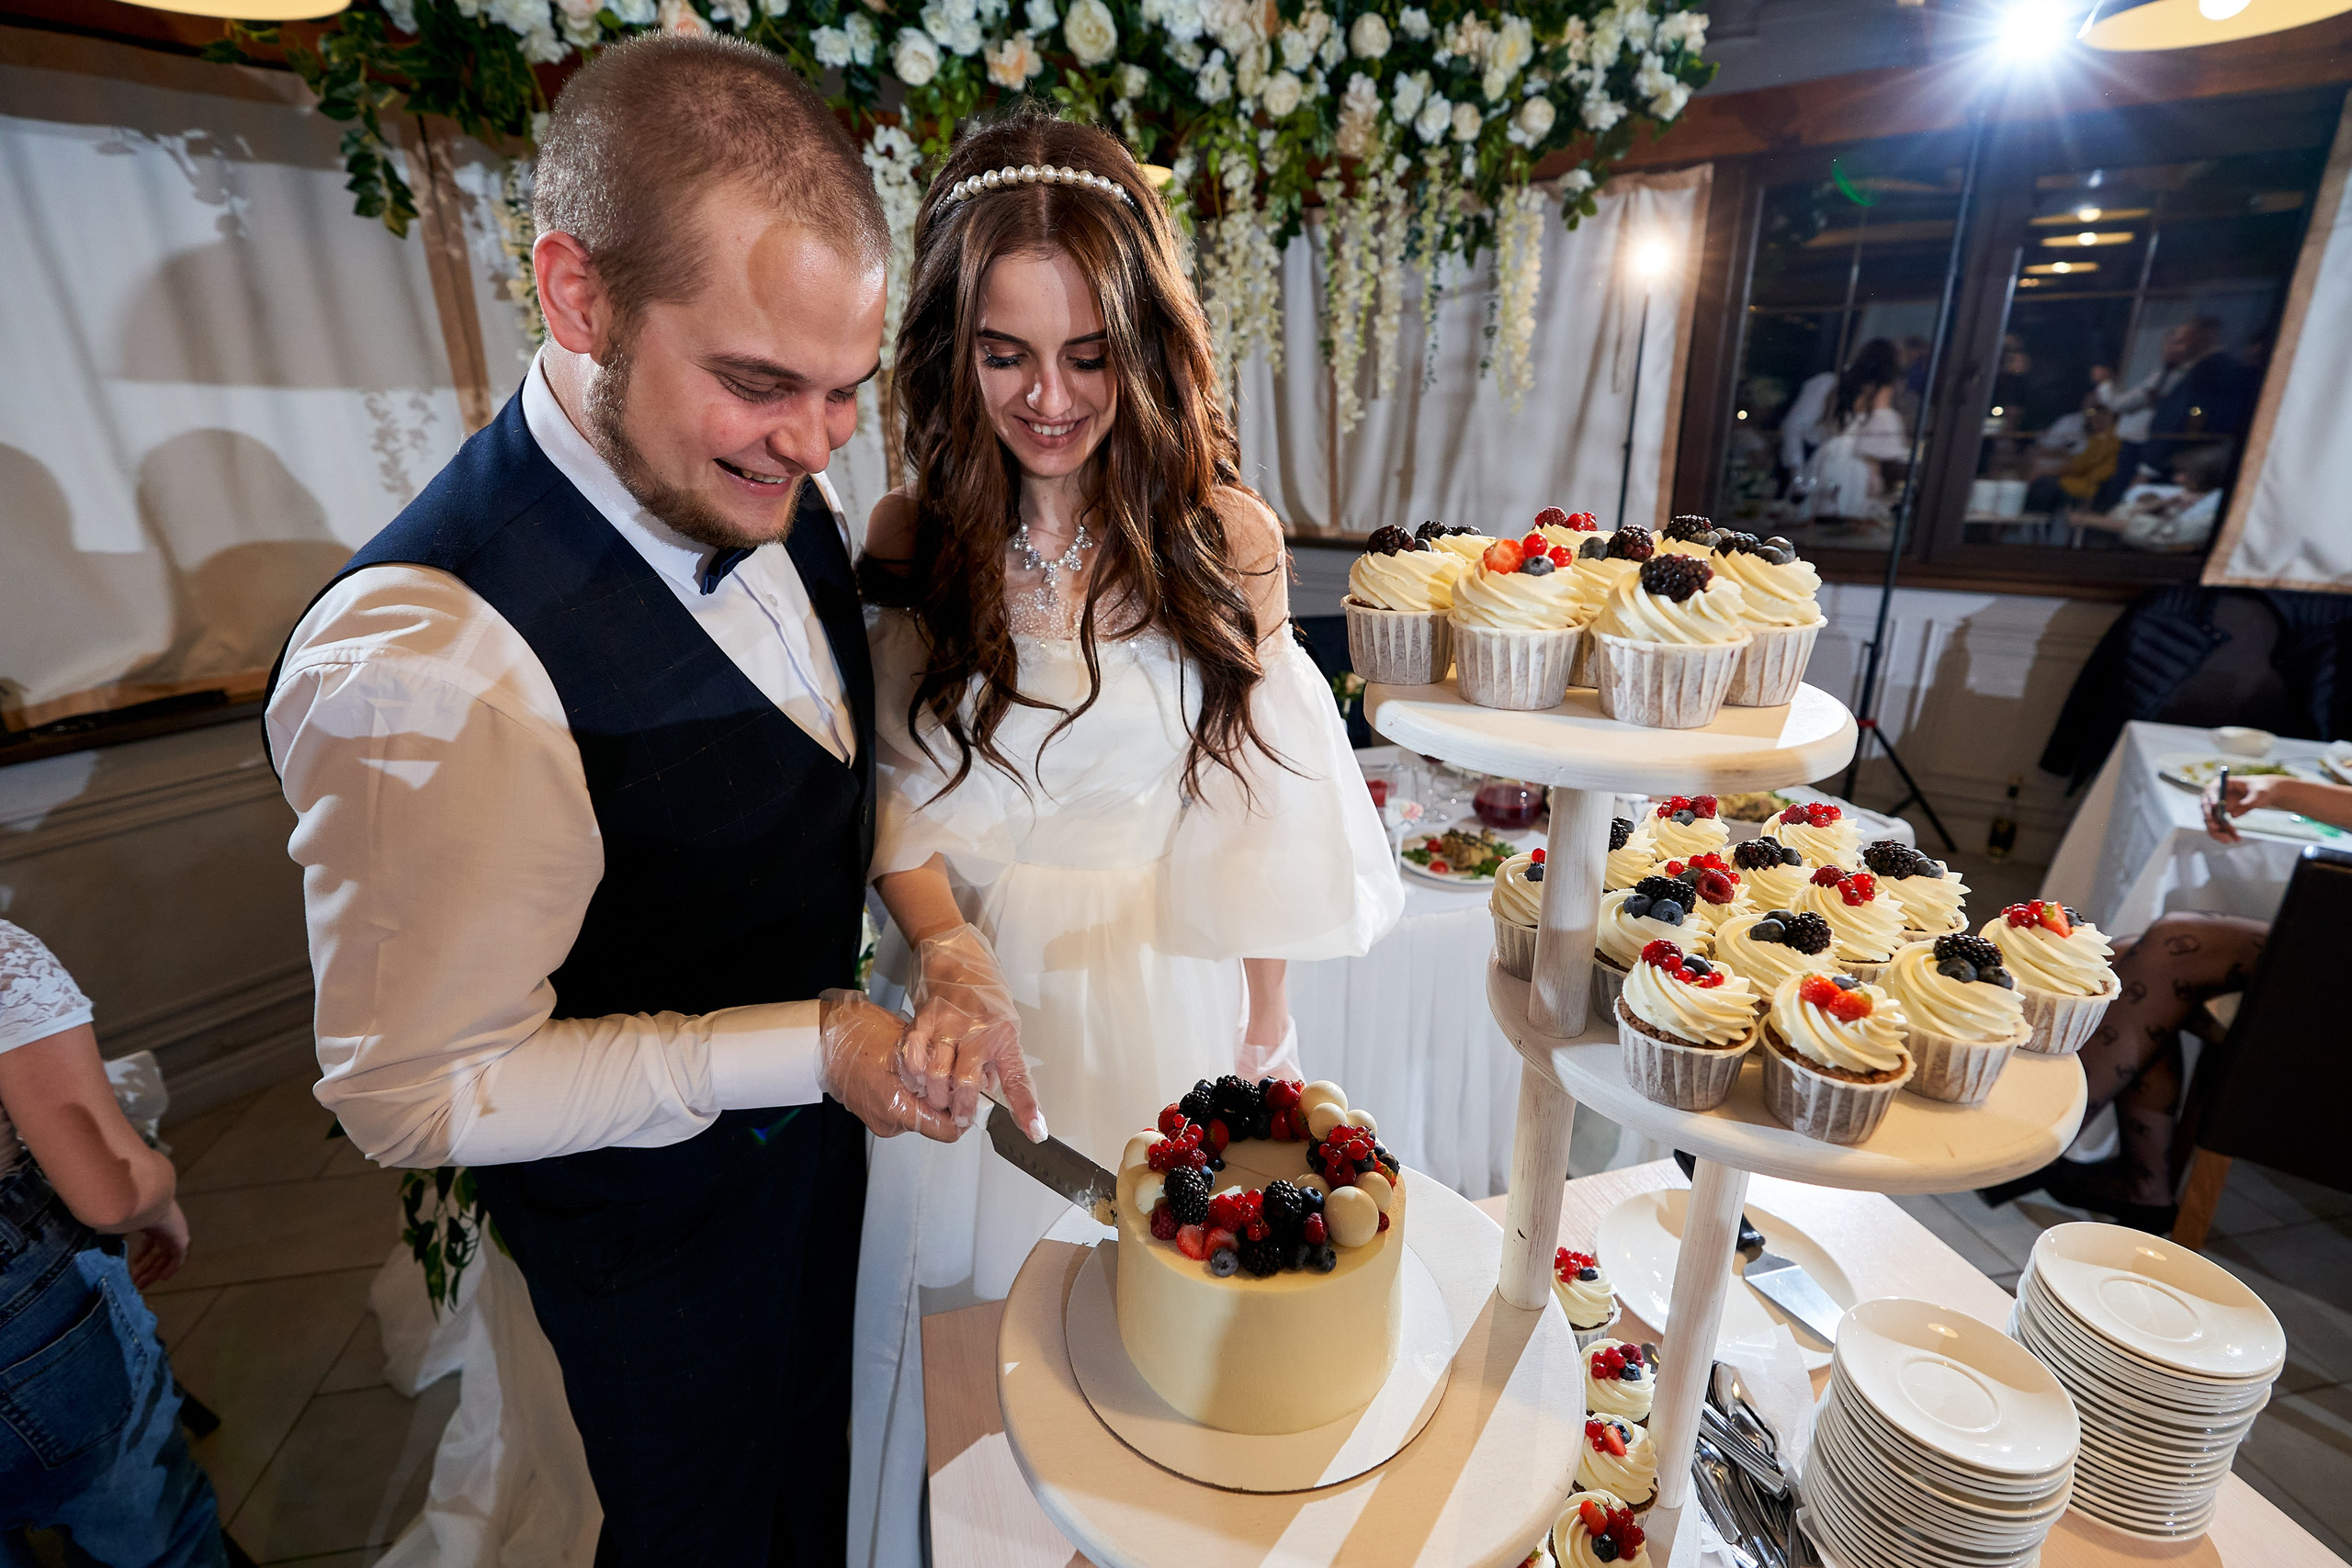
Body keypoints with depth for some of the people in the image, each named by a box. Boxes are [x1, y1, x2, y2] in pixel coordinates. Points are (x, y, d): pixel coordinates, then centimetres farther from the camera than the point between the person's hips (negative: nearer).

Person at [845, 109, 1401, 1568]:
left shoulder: (1224, 537, -9)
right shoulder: (905, 546, -8)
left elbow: (1249, 806, -4)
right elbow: (901, 809, -4)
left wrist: (1264, 1031, 1)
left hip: (1175, 988, 0)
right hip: (980, 977, 1)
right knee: (987, 1304, 21)